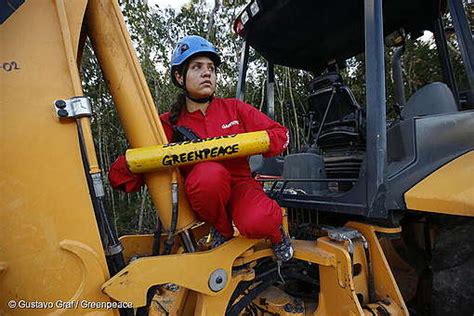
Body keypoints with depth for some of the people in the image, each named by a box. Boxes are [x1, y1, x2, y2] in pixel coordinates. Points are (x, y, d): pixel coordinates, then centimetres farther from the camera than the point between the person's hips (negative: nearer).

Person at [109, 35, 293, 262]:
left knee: (257, 223, -33)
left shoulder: (234, 108, 3)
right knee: (210, 172, -34)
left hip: (240, 185, 1)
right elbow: (118, 174, -3)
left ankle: (275, 231, 6)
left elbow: (281, 134, 4)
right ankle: (222, 230, -5)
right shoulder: (168, 124, -2)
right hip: (204, 198, 0)